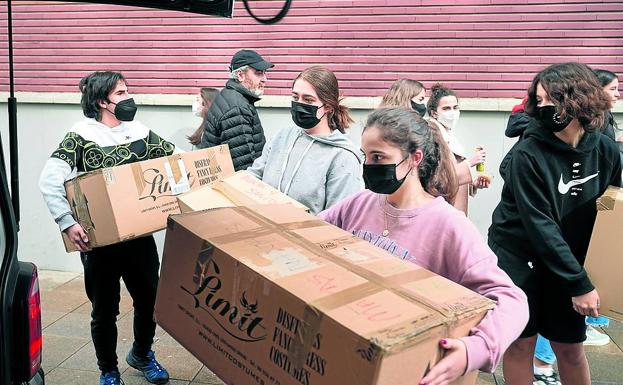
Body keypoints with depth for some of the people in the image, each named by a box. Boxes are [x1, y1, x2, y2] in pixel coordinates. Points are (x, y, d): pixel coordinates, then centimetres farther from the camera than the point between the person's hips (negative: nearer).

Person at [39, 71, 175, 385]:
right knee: (105, 311, 10)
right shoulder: (80, 137, -7)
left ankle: (141, 354, 43)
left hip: (141, 236, 4)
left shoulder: (142, 134, 5)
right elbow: (49, 179, -19)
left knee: (150, 300, 15)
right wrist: (67, 222, -30)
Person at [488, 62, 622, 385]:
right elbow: (539, 225, -21)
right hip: (518, 255, -3)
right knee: (521, 342, 5)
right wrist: (579, 283, -21)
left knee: (570, 345, 11)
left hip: (569, 257, 4)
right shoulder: (527, 154, -20)